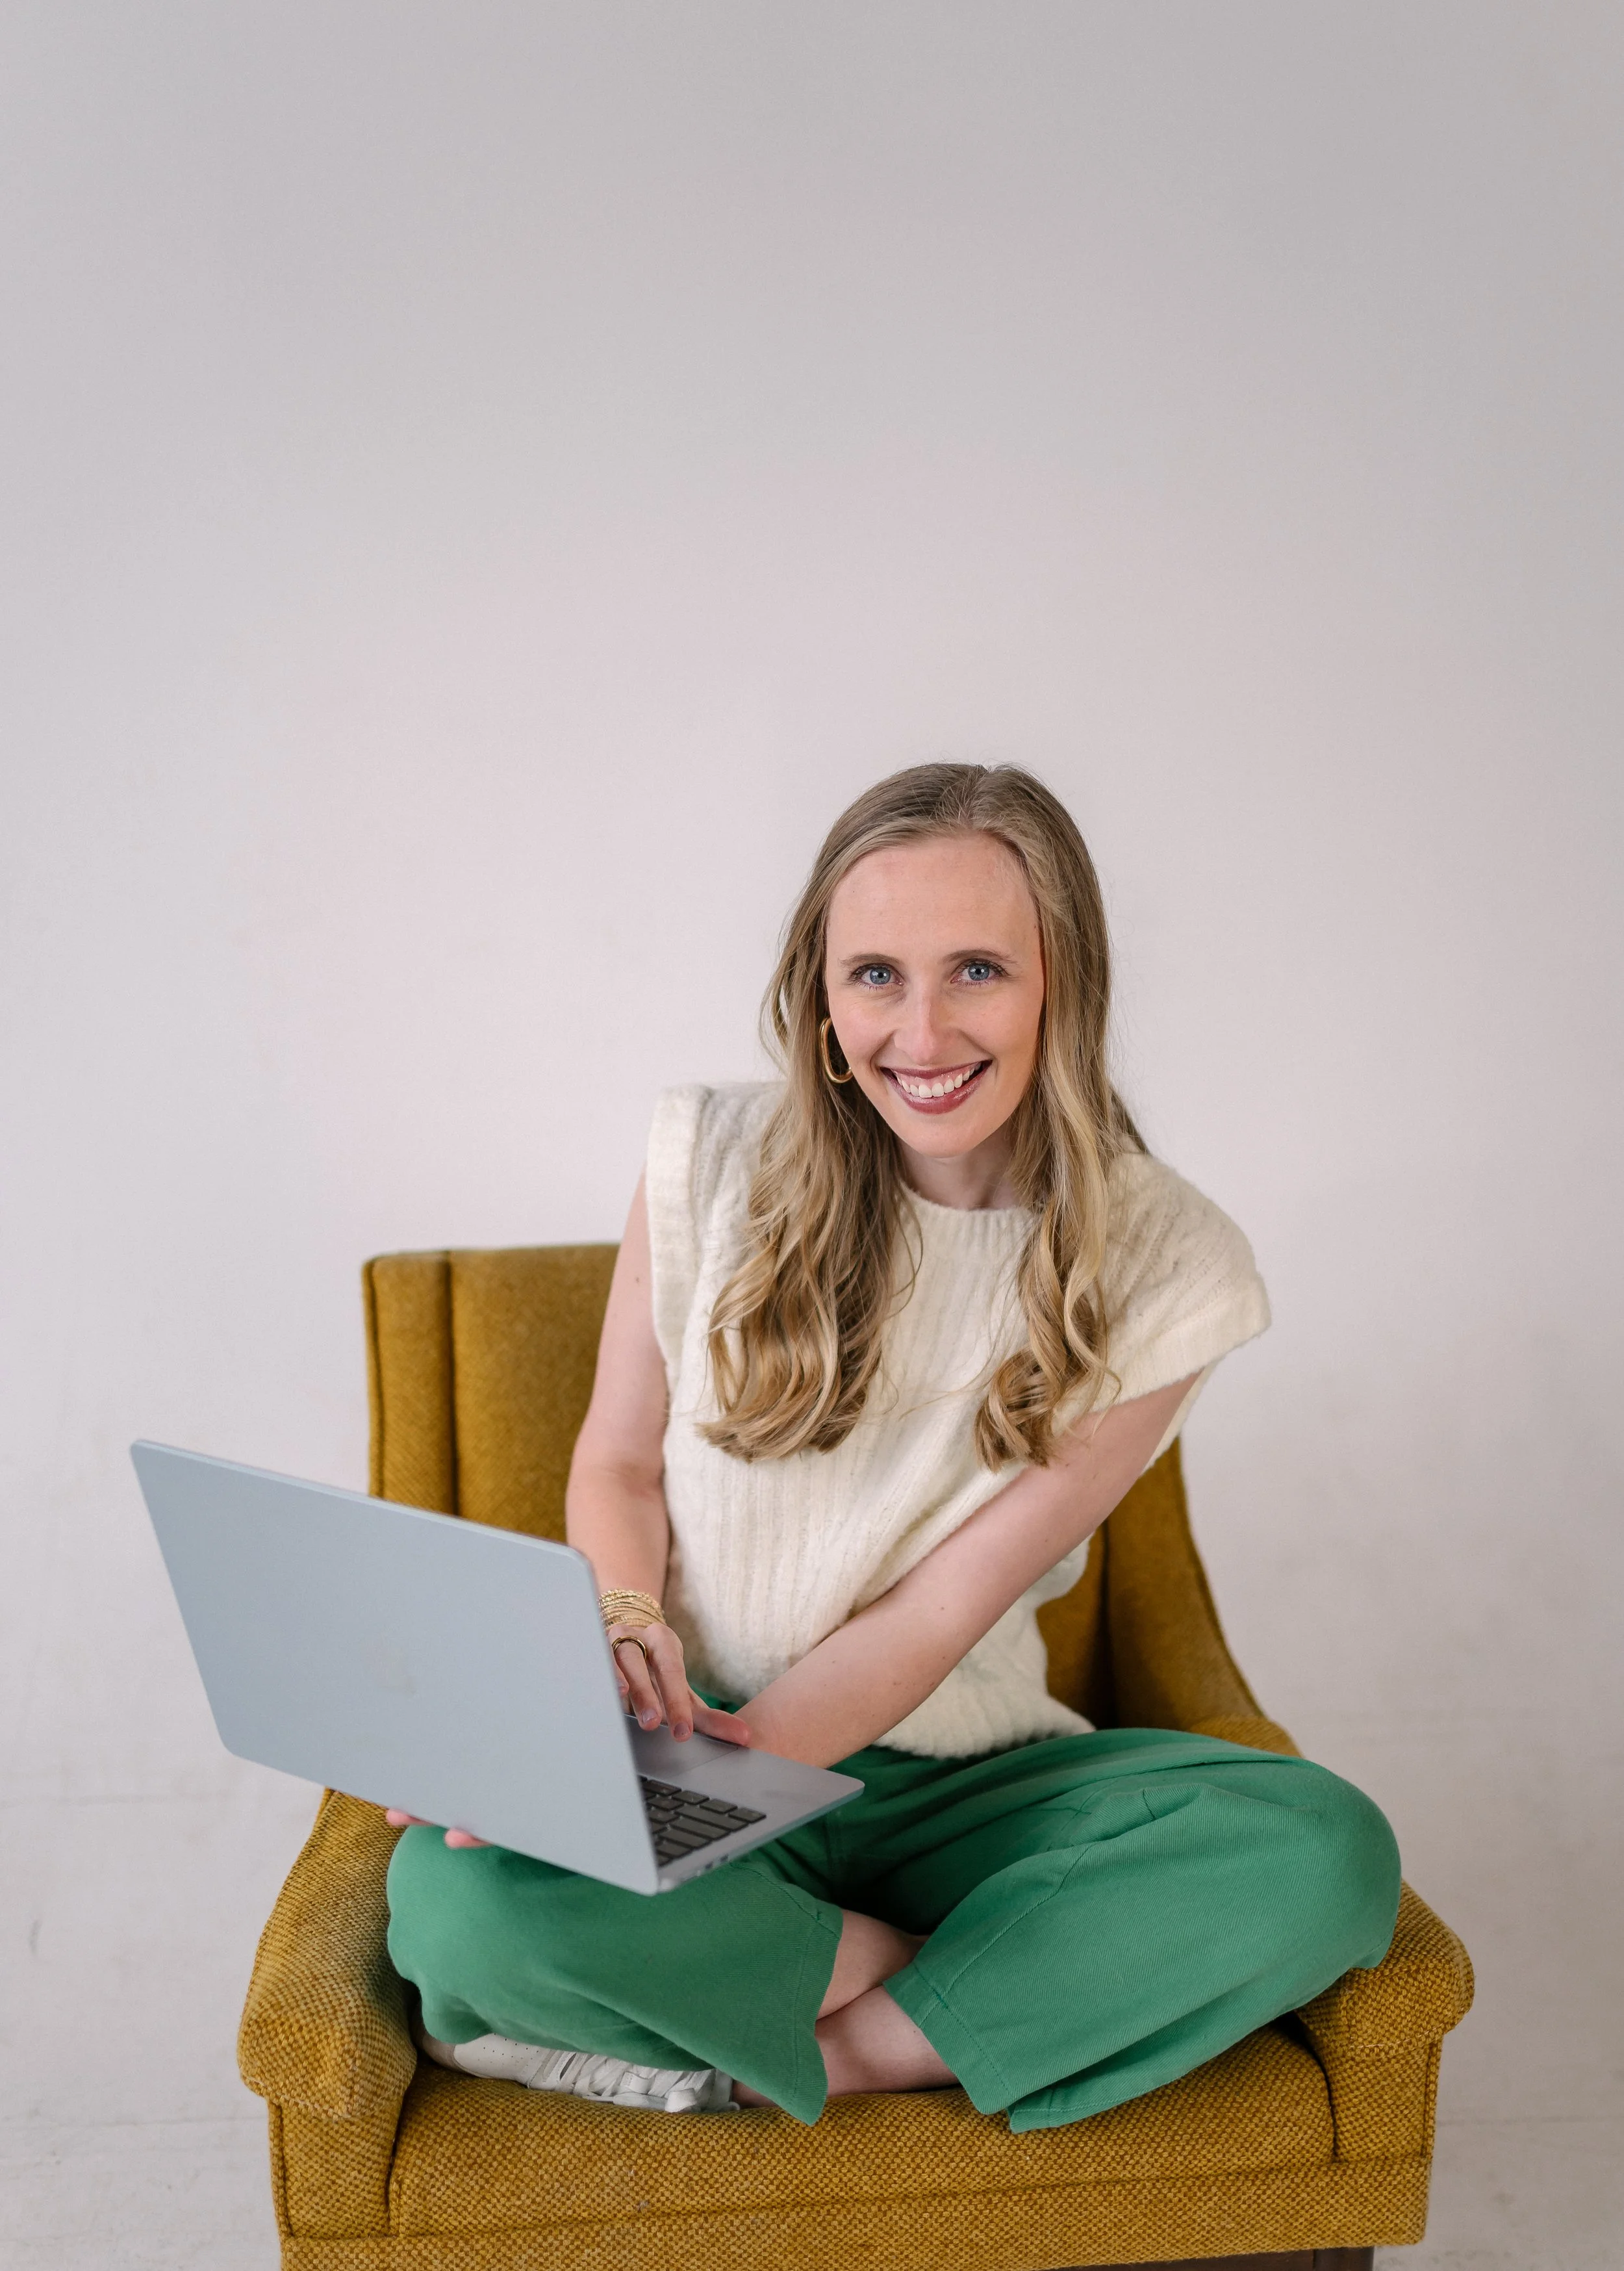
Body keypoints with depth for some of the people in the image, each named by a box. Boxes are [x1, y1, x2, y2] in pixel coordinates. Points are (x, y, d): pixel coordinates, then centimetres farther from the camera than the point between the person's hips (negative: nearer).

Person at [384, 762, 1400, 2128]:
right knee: (458, 1898, -33)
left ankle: (769, 2058, -16)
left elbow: (941, 1613, -10)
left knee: (1330, 1859, -25)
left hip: (955, 1783, 1)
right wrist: (625, 1626, -17)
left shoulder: (1162, 1267, -8)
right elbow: (616, 1462, 6)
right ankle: (1015, 1988, -12)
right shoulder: (715, 1160, -5)